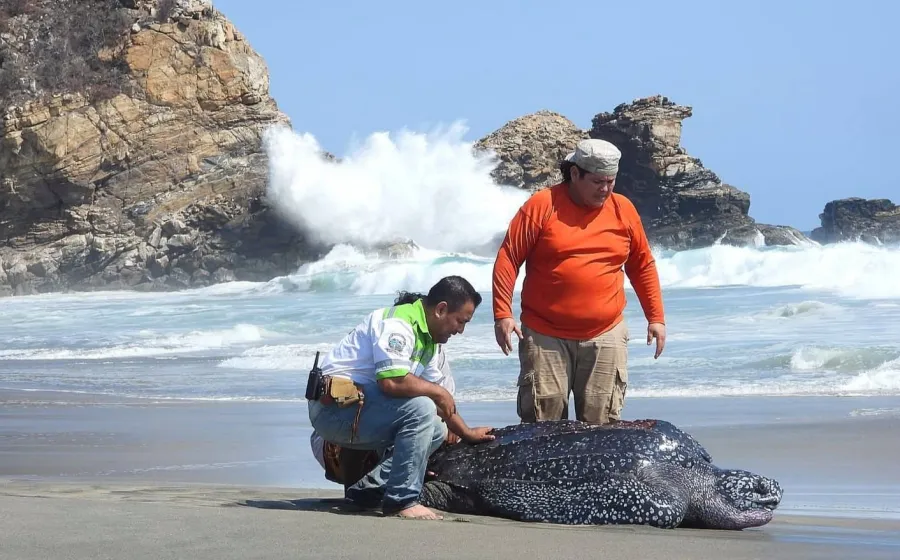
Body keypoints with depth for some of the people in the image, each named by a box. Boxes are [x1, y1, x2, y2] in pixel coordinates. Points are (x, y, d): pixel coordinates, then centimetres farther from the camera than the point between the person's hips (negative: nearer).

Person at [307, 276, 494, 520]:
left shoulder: (426, 339, 16)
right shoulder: (398, 324, -18)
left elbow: (438, 397, 25)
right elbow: (392, 381, -31)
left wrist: (467, 433, 23)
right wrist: (439, 392, -17)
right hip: (335, 407, -11)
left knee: (436, 430, 9)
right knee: (421, 409, -26)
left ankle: (367, 488, 3)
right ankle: (402, 500, -21)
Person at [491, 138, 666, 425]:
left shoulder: (623, 210, 6)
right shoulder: (542, 205, -5)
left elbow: (642, 265, 15)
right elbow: (508, 258, -4)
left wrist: (656, 317, 11)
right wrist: (502, 314, -11)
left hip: (605, 337, 2)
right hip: (546, 336, -2)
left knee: (601, 423, 3)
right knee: (542, 423, -1)